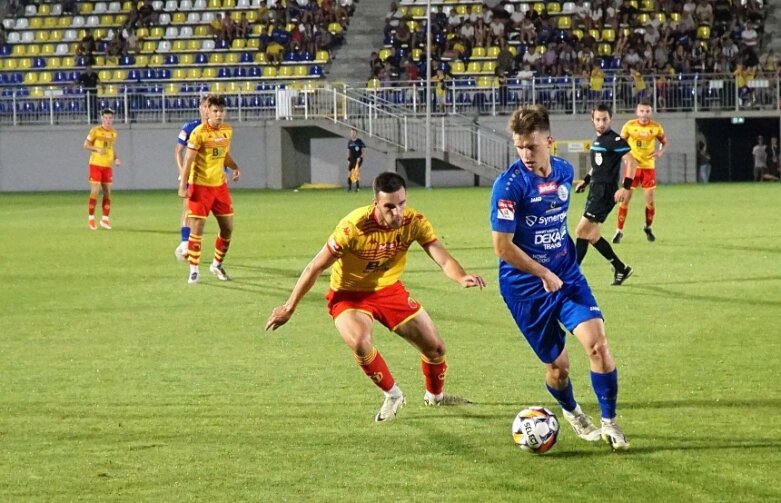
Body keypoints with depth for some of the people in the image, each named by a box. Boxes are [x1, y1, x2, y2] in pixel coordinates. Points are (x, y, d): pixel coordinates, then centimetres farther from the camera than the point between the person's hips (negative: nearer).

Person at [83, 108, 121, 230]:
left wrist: (116, 158, 3)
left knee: (107, 193, 3)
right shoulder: (95, 131, -5)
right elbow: (86, 144, -3)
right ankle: (91, 218, 3)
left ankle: (105, 219, 12)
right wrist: (97, 149, -20)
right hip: (96, 164, -4)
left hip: (108, 166, 4)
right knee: (95, 191, -8)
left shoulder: (113, 133, 9)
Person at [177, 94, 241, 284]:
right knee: (196, 229, -6)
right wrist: (183, 185, -18)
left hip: (219, 185, 6)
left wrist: (235, 167, 3)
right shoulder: (198, 133, -13)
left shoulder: (228, 131, 5)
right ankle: (194, 270, 3)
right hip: (200, 186, -6)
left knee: (228, 228, 8)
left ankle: (217, 265, 27)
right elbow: (188, 160, -13)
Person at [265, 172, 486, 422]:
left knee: (435, 346, 5)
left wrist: (461, 277, -48)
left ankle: (435, 395, 39)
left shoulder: (414, 222, -19)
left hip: (390, 289, 4)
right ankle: (392, 395, -6)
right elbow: (316, 267, -20)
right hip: (349, 294, -4)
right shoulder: (354, 225, -30)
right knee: (360, 341, -33)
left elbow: (443, 258, -24)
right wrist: (289, 308, -14)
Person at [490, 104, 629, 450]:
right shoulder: (509, 184, -19)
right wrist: (545, 275, -14)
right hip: (525, 286, -4)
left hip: (567, 276, 4)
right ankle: (571, 413, 35)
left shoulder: (564, 172, 0)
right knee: (558, 364, 3)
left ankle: (609, 422, -1)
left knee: (597, 342, -14)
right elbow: (502, 246, -20)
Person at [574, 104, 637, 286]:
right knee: (591, 235, 11)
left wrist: (625, 188, -24)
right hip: (595, 190, 10)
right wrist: (586, 180, 19)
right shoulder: (598, 140, 15)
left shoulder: (615, 140, -13)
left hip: (606, 192, -10)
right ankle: (621, 268, 21)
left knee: (582, 231, -11)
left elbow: (631, 162, -18)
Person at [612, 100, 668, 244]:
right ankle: (619, 231, 5)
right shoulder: (629, 126, -5)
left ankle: (648, 227, 27)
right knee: (625, 198, -4)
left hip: (649, 167, 1)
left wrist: (661, 151, -10)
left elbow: (665, 142, 11)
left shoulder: (656, 127, -3)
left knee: (650, 199, 2)